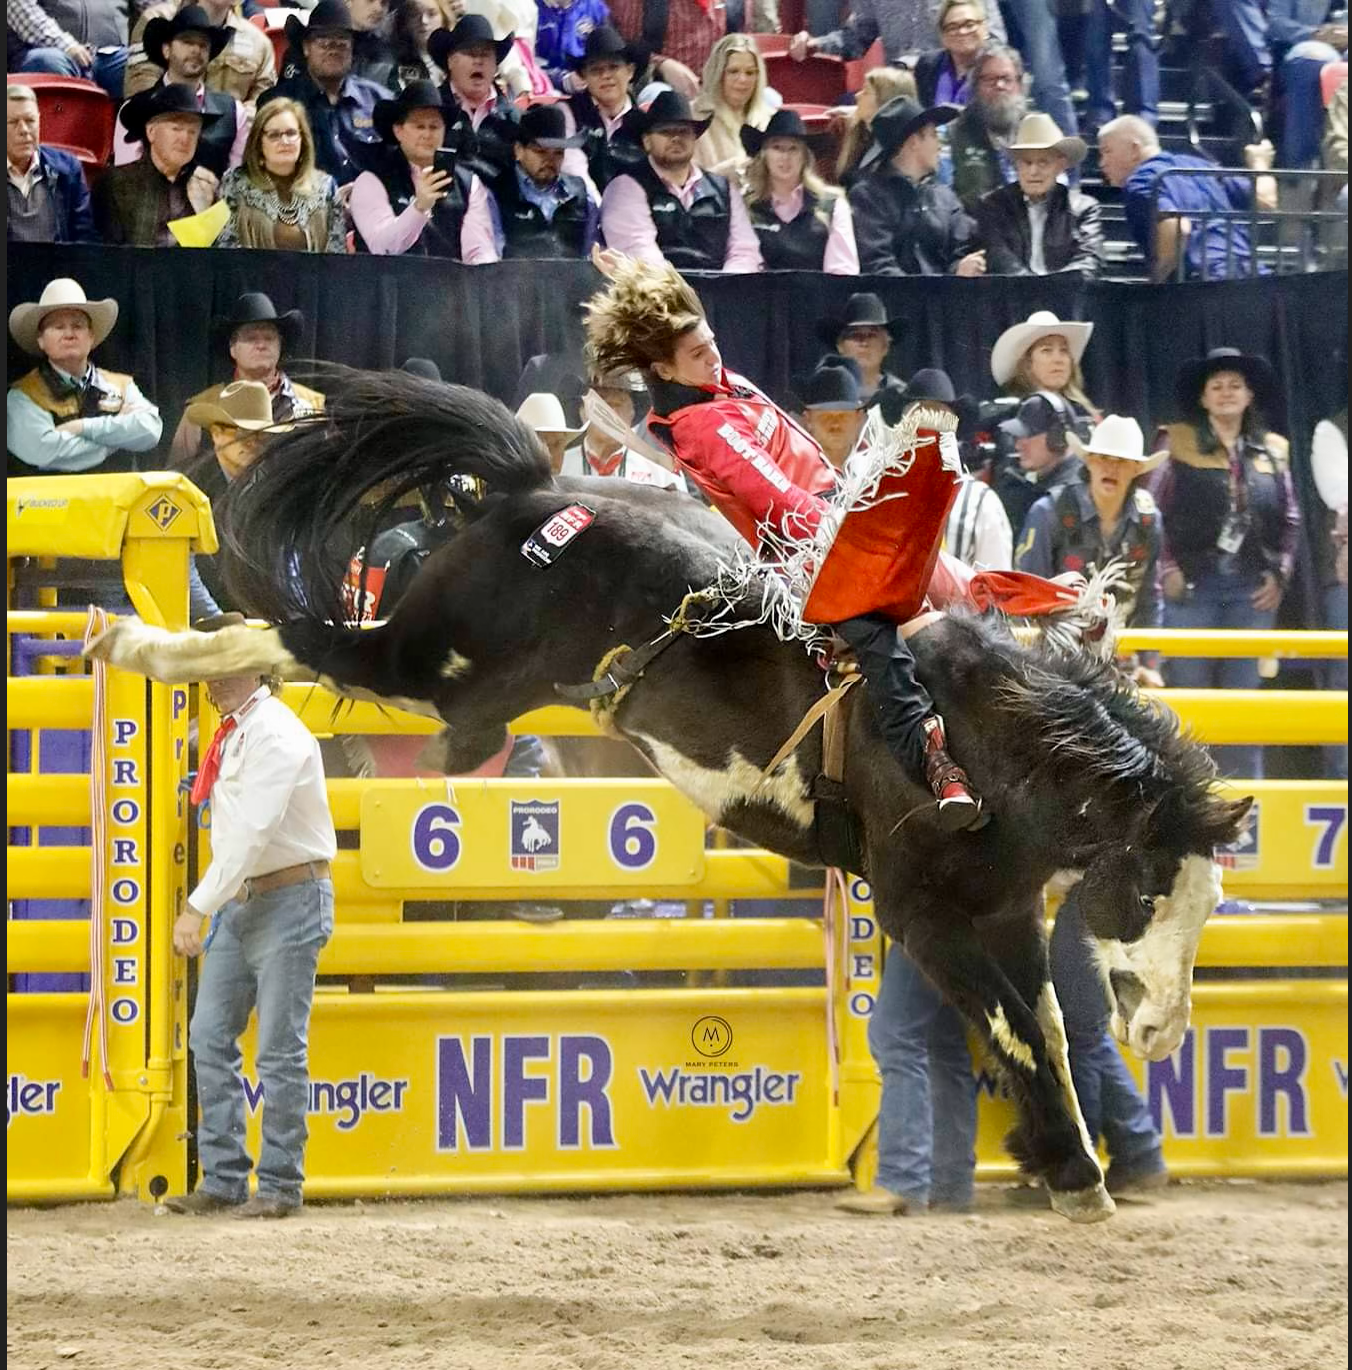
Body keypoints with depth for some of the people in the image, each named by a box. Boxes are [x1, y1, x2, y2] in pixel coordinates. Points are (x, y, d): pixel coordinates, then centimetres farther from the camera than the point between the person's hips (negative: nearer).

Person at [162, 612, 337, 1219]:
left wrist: (199, 906, -24)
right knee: (210, 1038, 5)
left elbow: (252, 832, -23)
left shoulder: (276, 735, -17)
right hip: (239, 898, 9)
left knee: (279, 1051, -5)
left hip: (289, 900, -9)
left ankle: (280, 1186, 0)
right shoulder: (231, 733, 11)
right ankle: (223, 1180, 9)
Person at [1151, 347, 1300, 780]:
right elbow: (1154, 510, 0)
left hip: (1252, 590, 2)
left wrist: (1280, 574, 3)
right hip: (1193, 585, -2)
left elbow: (1290, 521, 14)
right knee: (1189, 695, -2)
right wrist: (1168, 568, -7)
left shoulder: (1272, 451, 10)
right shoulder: (1179, 443, 2)